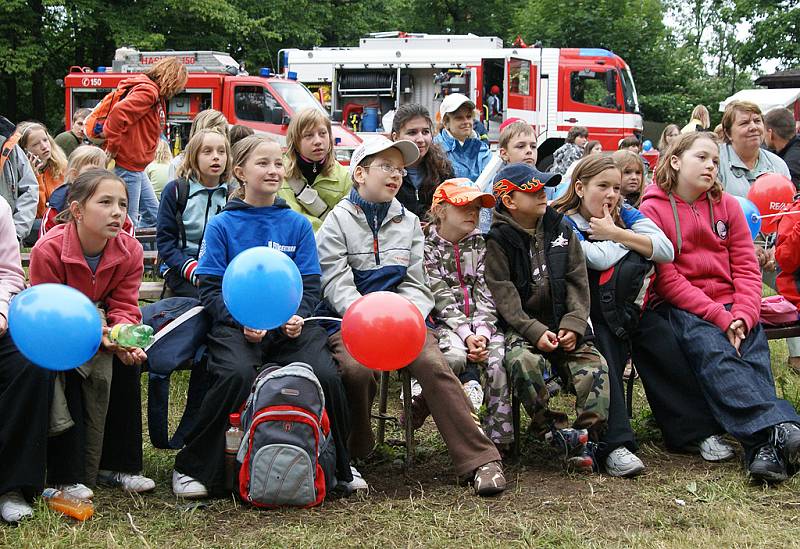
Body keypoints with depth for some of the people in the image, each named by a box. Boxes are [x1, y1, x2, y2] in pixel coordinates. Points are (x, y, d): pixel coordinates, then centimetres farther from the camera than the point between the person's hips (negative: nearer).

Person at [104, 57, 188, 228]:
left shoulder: (156, 95, 16)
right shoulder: (147, 91, -15)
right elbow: (119, 112, -29)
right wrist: (113, 147, -21)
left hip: (137, 169, 10)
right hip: (127, 166, -10)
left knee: (153, 215, 14)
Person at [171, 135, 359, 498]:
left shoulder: (297, 224, 12)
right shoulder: (222, 225, 5)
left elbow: (311, 286, 11)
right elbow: (210, 289, 1)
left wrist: (297, 316, -10)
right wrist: (241, 320, -15)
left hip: (290, 323, 2)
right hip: (236, 324, -2)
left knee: (326, 376, -23)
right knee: (237, 375, -33)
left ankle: (340, 468, 3)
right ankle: (192, 467, -14)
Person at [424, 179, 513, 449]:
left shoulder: (480, 243, 12)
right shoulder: (427, 246, 1)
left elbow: (485, 292, 3)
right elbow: (441, 298, -8)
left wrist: (481, 332, -14)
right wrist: (467, 335, -20)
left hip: (480, 322, 3)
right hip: (443, 323, -3)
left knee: (500, 358, -25)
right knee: (455, 354, -36)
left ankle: (499, 437, -19)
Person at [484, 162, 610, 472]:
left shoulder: (561, 229, 10)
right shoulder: (497, 240, -4)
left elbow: (577, 282, 8)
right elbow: (502, 295, -10)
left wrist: (573, 325, -7)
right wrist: (534, 332, -20)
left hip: (560, 324, 4)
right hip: (518, 327, -4)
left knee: (595, 364, -18)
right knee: (524, 361, -34)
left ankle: (585, 438, -15)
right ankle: (552, 430, -22)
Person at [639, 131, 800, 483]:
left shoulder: (727, 205, 15)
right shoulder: (652, 210, 2)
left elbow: (747, 268, 8)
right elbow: (667, 280, -7)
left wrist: (743, 316, -12)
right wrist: (719, 318, -15)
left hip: (732, 308, 4)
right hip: (681, 309, -4)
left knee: (755, 358, -24)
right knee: (713, 353, -31)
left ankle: (766, 447, -39)